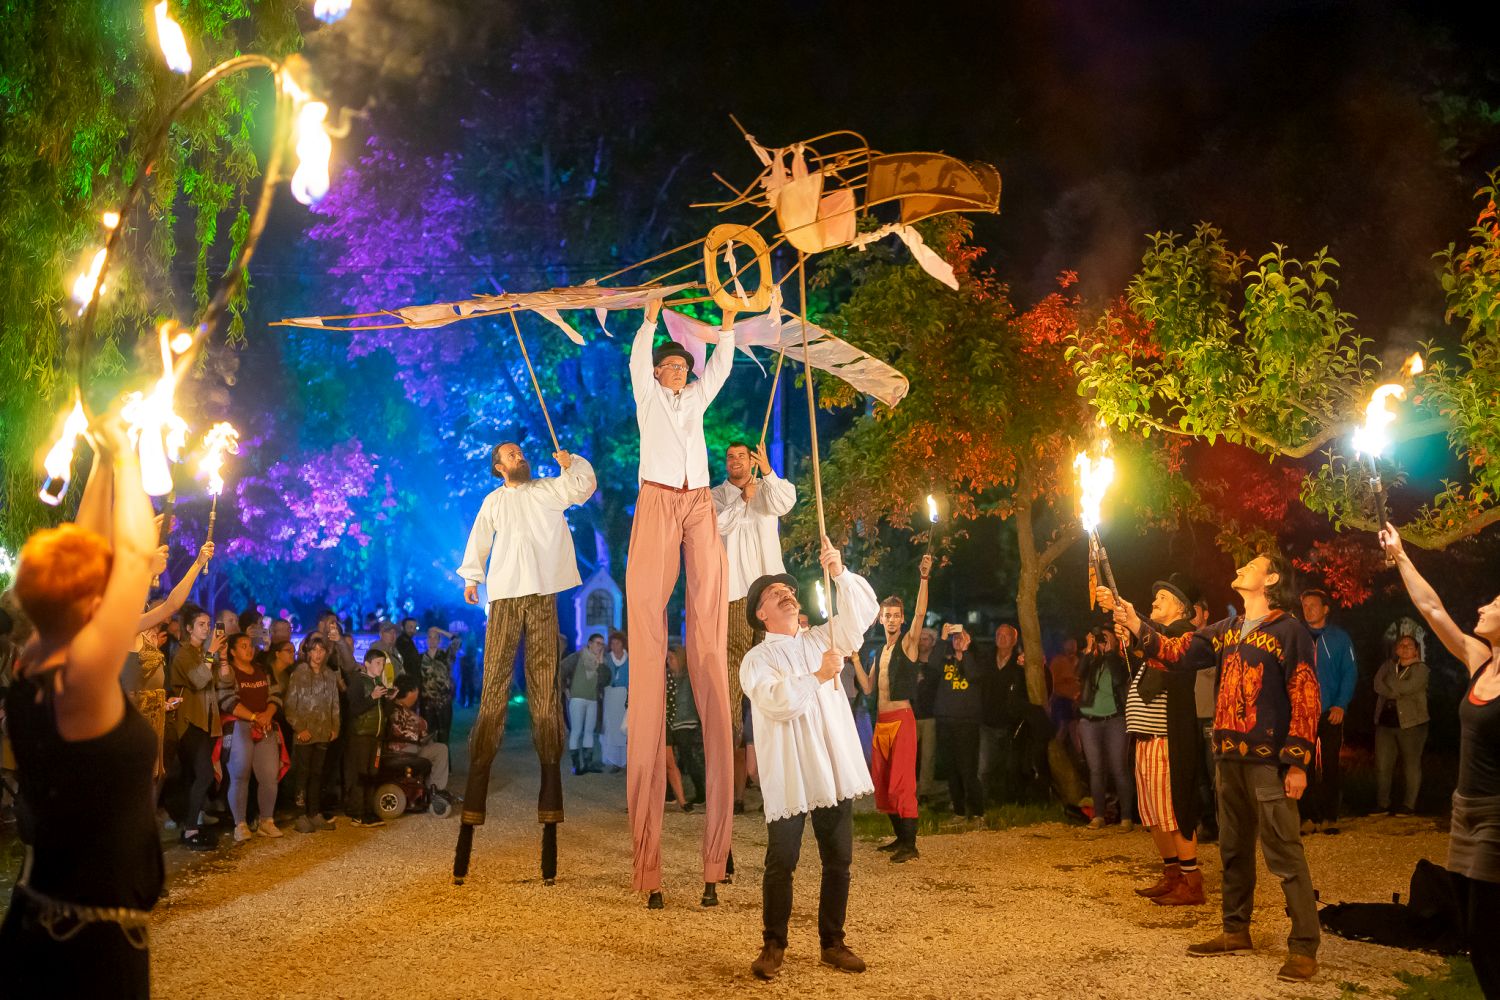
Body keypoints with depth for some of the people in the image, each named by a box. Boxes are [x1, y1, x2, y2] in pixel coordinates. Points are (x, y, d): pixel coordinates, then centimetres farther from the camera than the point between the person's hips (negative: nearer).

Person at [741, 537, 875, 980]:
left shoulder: (822, 640, 15)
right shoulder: (757, 660, 2)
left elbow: (864, 612, 3)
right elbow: (776, 701, -16)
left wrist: (840, 573, -10)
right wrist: (817, 676, -16)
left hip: (836, 771, 4)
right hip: (789, 778, -4)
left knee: (838, 861, 8)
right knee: (781, 864, -3)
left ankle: (832, 943, 19)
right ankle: (773, 947, 8)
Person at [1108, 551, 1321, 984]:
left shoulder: (1289, 631, -6)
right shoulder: (1224, 631, 15)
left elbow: (1306, 699, -10)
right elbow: (1174, 653, 13)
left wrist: (1297, 762, -15)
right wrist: (1135, 624, -1)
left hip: (1270, 759, -7)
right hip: (1229, 756, 8)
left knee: (1284, 854, -7)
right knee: (1233, 849, 16)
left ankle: (1304, 947, -3)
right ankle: (1236, 931, 27)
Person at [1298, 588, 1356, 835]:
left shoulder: (1339, 638, 2)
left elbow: (1350, 673, -1)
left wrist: (1341, 704, -12)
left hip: (1331, 712, -1)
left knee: (1330, 766, 6)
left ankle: (1330, 817, 12)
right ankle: (1309, 817, 4)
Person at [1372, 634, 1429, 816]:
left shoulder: (1420, 668, -1)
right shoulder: (1388, 665, 13)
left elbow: (1406, 687, -17)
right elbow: (1378, 685, -4)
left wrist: (1390, 680, -5)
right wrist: (1399, 692, -16)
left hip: (1411, 723, -4)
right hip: (1385, 722, 4)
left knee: (1411, 765, 1)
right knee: (1381, 765, 1)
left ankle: (1408, 804, 9)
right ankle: (1382, 804, 8)